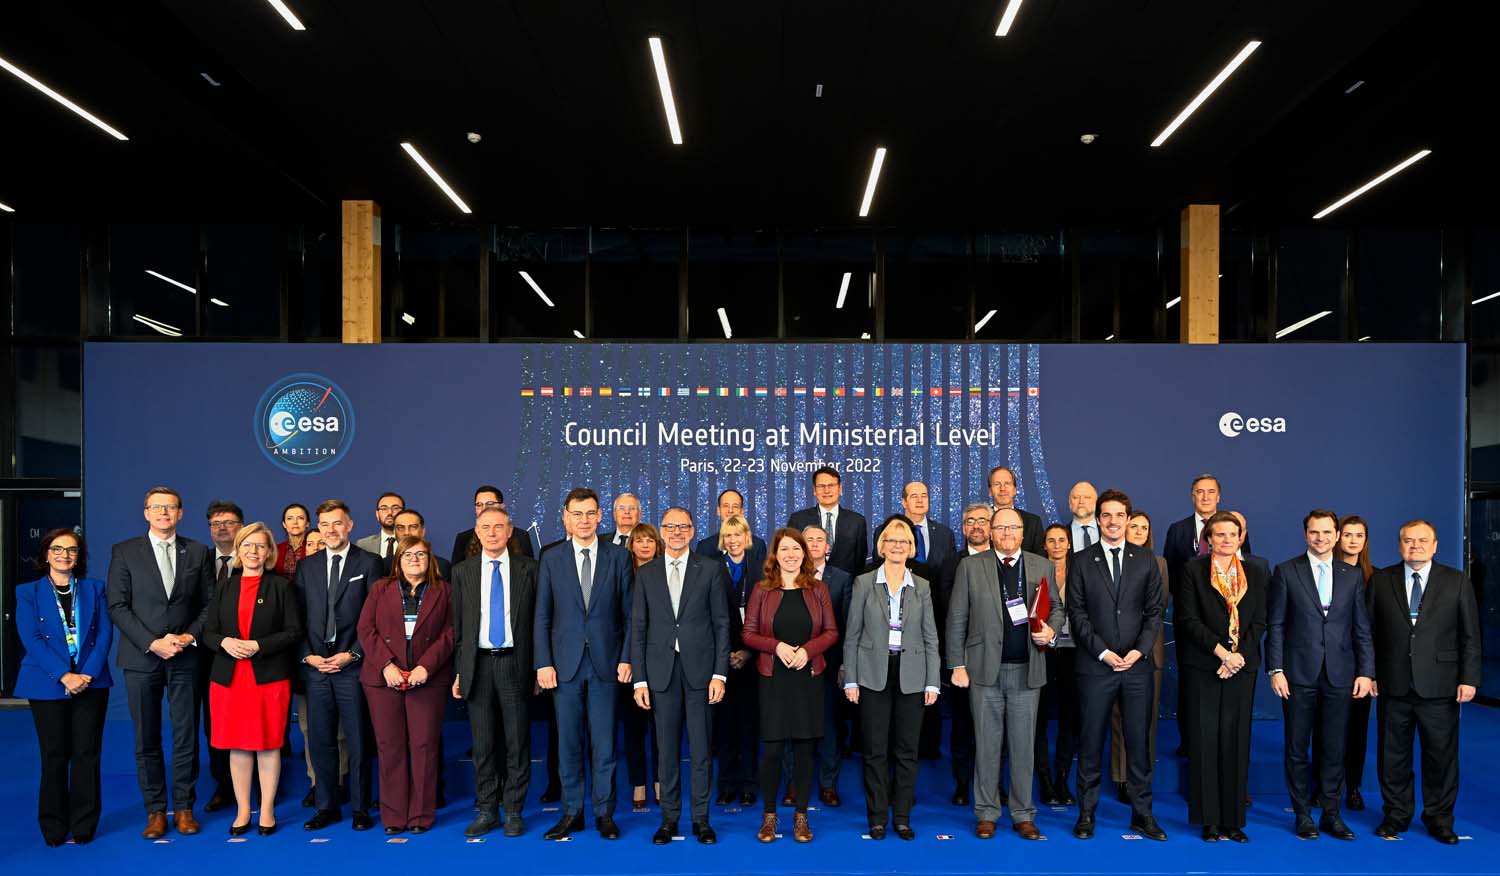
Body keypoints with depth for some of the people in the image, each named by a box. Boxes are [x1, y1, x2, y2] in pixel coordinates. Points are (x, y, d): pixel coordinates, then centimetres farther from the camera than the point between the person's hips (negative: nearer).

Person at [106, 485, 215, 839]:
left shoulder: (198, 552, 7)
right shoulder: (124, 552, 3)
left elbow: (209, 604, 7)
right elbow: (117, 607, -3)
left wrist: (190, 636, -9)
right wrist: (152, 643, -12)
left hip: (185, 658, 1)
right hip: (141, 658, -1)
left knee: (186, 737, 4)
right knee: (147, 740, 5)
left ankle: (184, 807, 14)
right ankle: (155, 810, 15)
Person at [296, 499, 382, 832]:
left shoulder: (369, 563, 1)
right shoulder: (306, 566, 12)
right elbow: (298, 617, 10)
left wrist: (353, 654, -10)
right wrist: (308, 655, -2)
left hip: (353, 666, -3)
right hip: (315, 666, 3)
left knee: (357, 740, 2)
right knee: (320, 740, 8)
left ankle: (361, 808, 12)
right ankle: (326, 806, 19)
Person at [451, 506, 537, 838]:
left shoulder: (528, 568, 2)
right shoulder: (462, 571, 7)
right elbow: (457, 625, 8)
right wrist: (458, 671, 4)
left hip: (515, 663, -1)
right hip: (478, 664, 1)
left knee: (517, 742, 4)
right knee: (483, 744, 8)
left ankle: (514, 812, 15)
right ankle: (487, 811, 19)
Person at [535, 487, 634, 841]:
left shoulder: (618, 556, 3)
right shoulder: (551, 559, 4)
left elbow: (629, 613, 3)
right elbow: (542, 617, 4)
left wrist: (626, 658, -3)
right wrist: (544, 663, -3)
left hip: (606, 662, -1)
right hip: (566, 663, 1)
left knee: (605, 743, 4)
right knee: (569, 742, 7)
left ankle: (604, 813, 15)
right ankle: (572, 812, 18)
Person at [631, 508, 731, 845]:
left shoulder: (711, 570, 2)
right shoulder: (646, 573, 7)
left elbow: (722, 624, 1)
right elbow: (638, 628, 6)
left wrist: (720, 674, -5)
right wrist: (639, 679, 0)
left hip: (699, 668, -1)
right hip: (661, 670, 1)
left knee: (702, 747, 4)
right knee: (666, 748, 7)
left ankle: (701, 818, 15)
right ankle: (669, 817, 18)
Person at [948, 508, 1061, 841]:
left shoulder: (1041, 566, 7)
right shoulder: (971, 566, 1)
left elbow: (1056, 607, 16)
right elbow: (956, 619, 1)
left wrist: (1051, 630, -6)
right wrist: (958, 665, -3)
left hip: (1027, 670, 2)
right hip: (985, 670, -1)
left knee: (1024, 745, 8)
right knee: (988, 745, 6)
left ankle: (1023, 815, 19)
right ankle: (986, 814, 18)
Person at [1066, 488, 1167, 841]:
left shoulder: (1146, 560, 8)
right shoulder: (1081, 561, 3)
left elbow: (1154, 610, 6)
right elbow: (1077, 614, -1)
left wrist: (1140, 649, -7)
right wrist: (1103, 651, -10)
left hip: (1137, 665, 1)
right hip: (1095, 666, -1)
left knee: (1138, 742, 6)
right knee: (1090, 742, 4)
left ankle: (1142, 813, 17)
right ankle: (1086, 813, 13)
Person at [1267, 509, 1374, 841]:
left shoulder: (1353, 575, 9)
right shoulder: (1286, 572, 1)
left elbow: (1362, 628, 9)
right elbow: (1275, 625, -1)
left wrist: (1366, 672, 1)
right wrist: (1275, 669, -7)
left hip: (1340, 675, 2)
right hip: (1299, 674, -2)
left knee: (1334, 748, 7)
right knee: (1297, 748, 5)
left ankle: (1331, 813, 18)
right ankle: (1303, 814, 15)